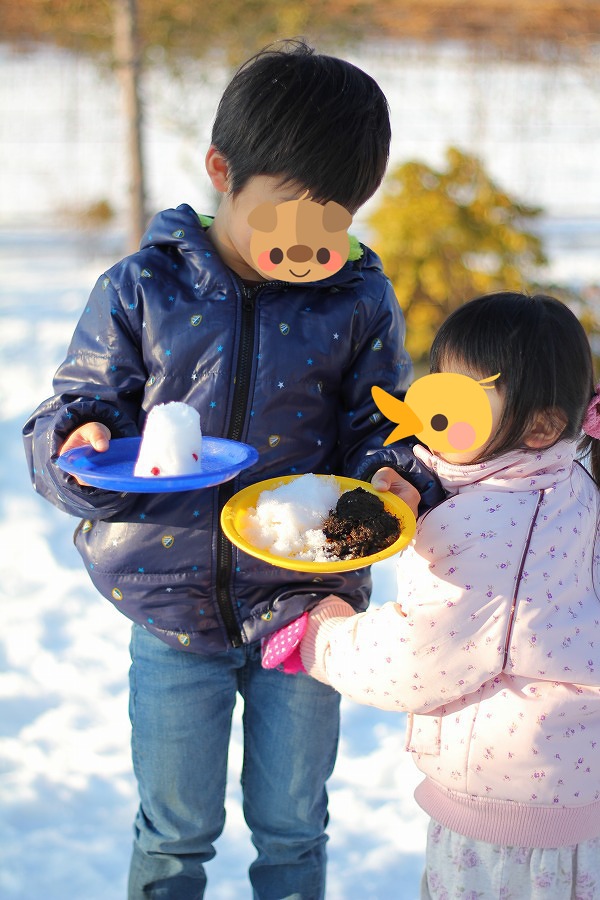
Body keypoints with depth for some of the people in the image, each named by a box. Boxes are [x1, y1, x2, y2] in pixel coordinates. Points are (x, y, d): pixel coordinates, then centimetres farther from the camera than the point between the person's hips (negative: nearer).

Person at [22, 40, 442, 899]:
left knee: (291, 828, 18)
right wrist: (80, 442, -24)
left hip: (304, 603, 1)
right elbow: (79, 404, -1)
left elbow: (380, 429, 0)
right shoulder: (140, 291, -7)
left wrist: (394, 482, -21)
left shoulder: (358, 303, -5)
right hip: (173, 608, 0)